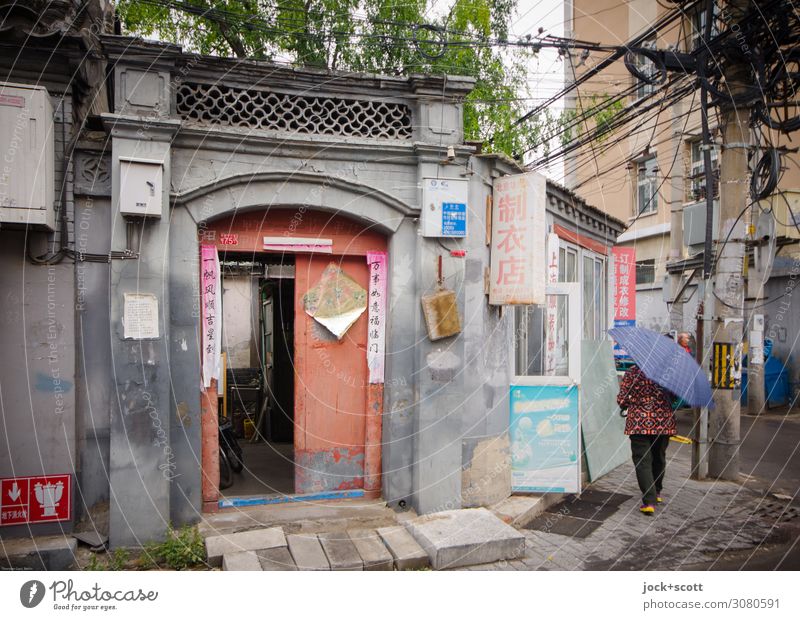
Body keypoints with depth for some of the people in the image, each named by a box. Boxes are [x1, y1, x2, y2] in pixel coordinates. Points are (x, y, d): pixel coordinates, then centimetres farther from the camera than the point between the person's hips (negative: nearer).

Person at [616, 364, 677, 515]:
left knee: (642, 460, -1)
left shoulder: (633, 371, -7)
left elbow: (621, 400, -6)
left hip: (639, 423, -3)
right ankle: (656, 492, 38)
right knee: (659, 458, 21)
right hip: (663, 423, 3)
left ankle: (649, 501, -11)